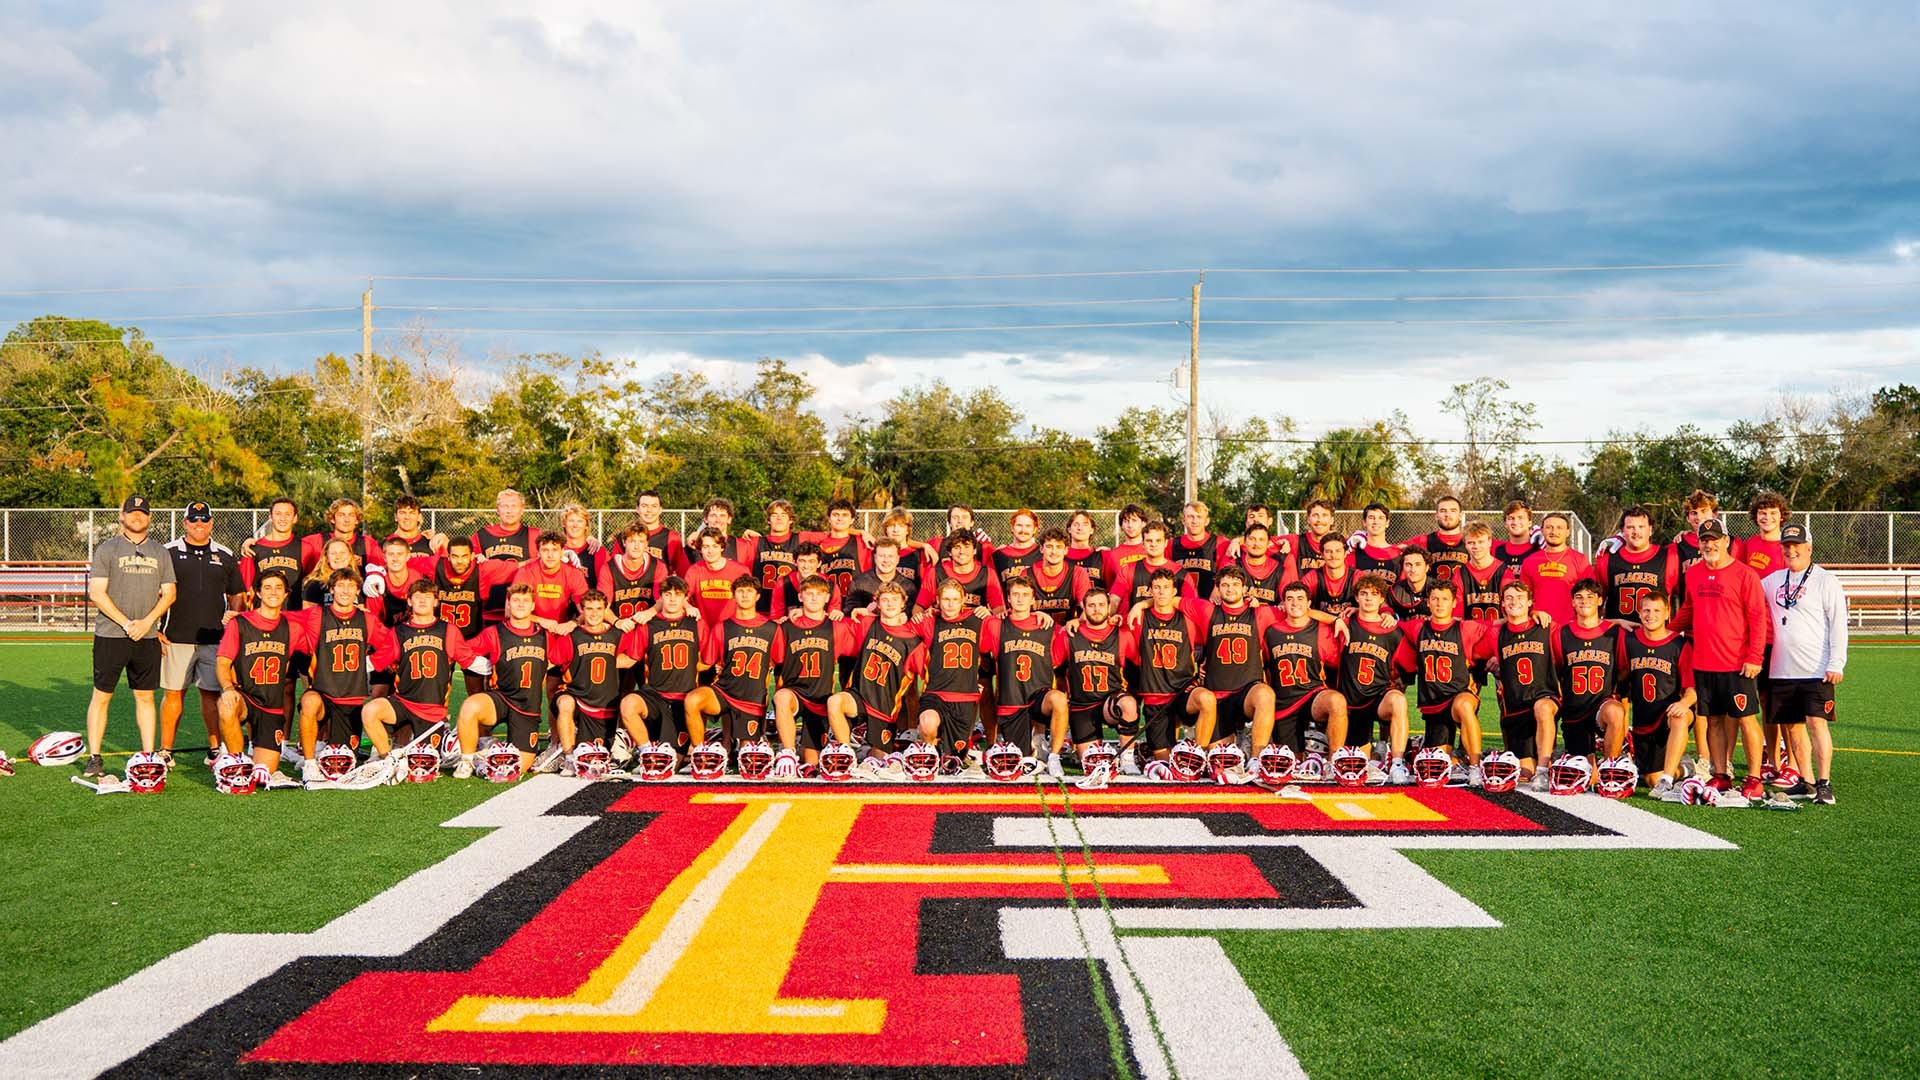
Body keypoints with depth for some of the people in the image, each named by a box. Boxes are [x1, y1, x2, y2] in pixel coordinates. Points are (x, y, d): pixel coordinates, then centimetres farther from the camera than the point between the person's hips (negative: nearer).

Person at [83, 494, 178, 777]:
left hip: (147, 637, 3)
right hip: (110, 635, -3)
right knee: (101, 696, 0)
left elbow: (169, 593, 9)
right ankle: (93, 757, 6)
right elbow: (96, 593, -6)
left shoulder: (160, 552, 12)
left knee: (145, 696, 5)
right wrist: (126, 623, -12)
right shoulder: (106, 549, 1)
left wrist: (147, 621, -6)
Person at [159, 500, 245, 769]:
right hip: (176, 638, -2)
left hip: (214, 638, 2)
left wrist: (233, 613, 1)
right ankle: (165, 751, 8)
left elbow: (237, 594, 20)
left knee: (212, 694, 4)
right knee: (173, 693, 1)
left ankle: (215, 749, 12)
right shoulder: (168, 553, 3)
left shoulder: (225, 556, 11)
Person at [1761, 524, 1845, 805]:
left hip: (1817, 670, -5)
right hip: (1782, 671, 5)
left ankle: (1824, 783, -11)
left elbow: (1838, 624, -5)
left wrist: (1836, 664, -12)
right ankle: (1806, 782, 15)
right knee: (1792, 725, 7)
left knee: (1816, 722, -12)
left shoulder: (1826, 580, -1)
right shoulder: (1773, 580, 14)